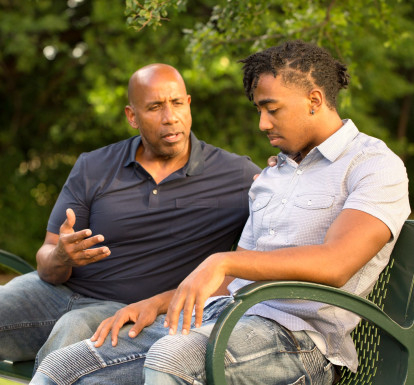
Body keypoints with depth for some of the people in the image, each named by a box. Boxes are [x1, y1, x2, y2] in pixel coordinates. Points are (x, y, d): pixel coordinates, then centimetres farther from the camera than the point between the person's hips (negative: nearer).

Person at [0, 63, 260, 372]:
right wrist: (61, 257, -20)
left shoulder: (237, 176, 0)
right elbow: (47, 261, 6)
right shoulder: (92, 169, 7)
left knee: (76, 328, -34)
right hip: (56, 291, 3)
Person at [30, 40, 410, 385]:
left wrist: (222, 261, -24)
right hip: (217, 314, 7)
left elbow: (334, 264, -17)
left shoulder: (376, 165, 0)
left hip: (294, 333, -7)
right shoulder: (272, 176, 26)